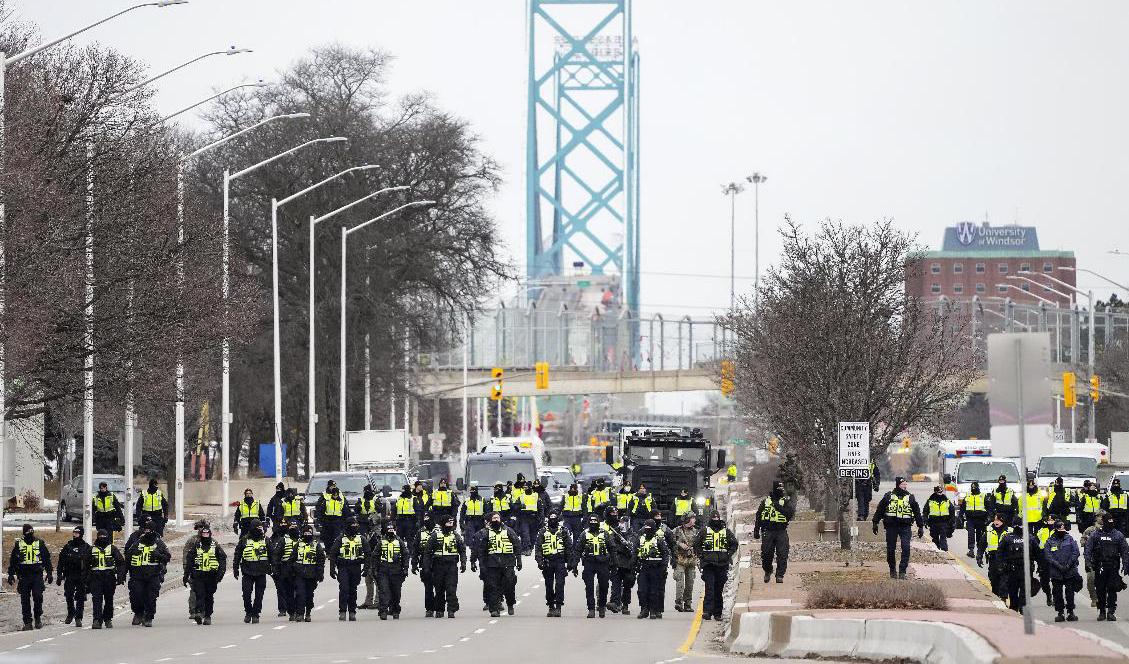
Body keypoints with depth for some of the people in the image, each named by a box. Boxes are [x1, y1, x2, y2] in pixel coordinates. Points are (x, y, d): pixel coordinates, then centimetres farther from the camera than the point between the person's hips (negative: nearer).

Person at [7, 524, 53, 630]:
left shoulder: (40, 543, 7)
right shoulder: (18, 544, 7)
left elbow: (47, 559, 12)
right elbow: (12, 560, 12)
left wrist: (49, 573, 8)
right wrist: (11, 574, 7)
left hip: (37, 575, -1)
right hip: (24, 576, 1)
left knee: (38, 597, -12)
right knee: (25, 600, 0)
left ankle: (38, 617, 6)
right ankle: (27, 622, 6)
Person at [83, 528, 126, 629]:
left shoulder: (113, 549, 5)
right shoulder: (92, 550, 11)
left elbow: (121, 563, 1)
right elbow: (85, 566, 16)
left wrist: (120, 577, -9)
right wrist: (85, 580, 12)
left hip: (109, 578, 0)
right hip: (95, 578, 0)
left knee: (109, 600, 8)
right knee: (96, 599, -12)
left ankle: (108, 619, 22)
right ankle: (97, 620, -17)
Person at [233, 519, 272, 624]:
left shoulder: (266, 540, 6)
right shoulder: (244, 540, 3)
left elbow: (272, 556, 13)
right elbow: (237, 556, 9)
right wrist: (235, 569, 6)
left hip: (261, 573, 1)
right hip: (247, 572, -1)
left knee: (259, 595, 3)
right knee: (246, 594, -5)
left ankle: (256, 614, 12)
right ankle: (248, 612, 12)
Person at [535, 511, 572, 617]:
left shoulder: (564, 531, 8)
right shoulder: (543, 532, 9)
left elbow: (569, 547, 10)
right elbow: (538, 548, 6)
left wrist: (569, 562, 5)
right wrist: (539, 561, -5)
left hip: (560, 561, -2)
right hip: (547, 562, 2)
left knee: (559, 584, -10)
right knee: (549, 585, 5)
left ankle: (558, 606, -9)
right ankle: (551, 607, 13)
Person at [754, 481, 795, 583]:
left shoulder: (786, 501, 7)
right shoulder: (766, 501, 12)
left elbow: (791, 512, -11)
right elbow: (759, 516, 16)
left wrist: (778, 507, -15)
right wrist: (756, 531, 13)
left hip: (781, 532, -1)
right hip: (768, 532, 1)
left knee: (782, 555, -8)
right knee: (766, 554, 1)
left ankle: (780, 575, -2)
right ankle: (767, 571, 24)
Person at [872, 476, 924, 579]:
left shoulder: (910, 497, 9)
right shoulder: (888, 496, 6)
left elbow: (917, 512, 15)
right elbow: (879, 510, 11)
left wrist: (921, 526, 13)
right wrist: (875, 523, 5)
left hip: (905, 527, 0)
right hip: (891, 526, 0)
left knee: (906, 548, -14)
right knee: (890, 549, 4)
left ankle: (902, 571, -11)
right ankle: (892, 570, 21)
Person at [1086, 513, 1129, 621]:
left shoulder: (1118, 535, 9)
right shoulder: (1095, 535, 8)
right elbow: (1089, 550, 7)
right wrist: (1088, 562, -7)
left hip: (1113, 567, -1)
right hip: (1100, 567, 1)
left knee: (1112, 590, -6)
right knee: (1100, 590, 4)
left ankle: (1111, 611, -5)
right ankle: (1102, 611, 12)